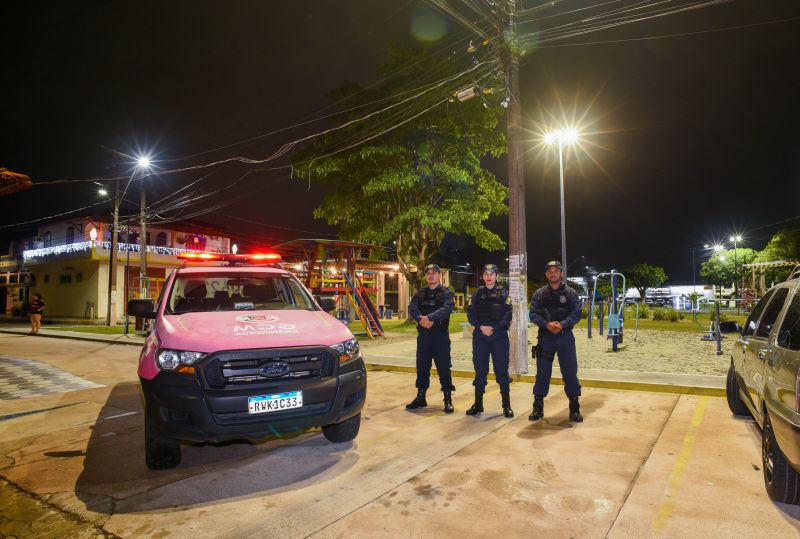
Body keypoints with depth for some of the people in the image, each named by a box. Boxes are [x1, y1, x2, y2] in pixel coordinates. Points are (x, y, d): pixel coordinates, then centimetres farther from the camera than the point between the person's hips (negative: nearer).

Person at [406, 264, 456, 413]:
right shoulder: (420, 293, 12)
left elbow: (446, 309, -19)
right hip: (423, 335, 4)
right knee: (422, 367, 9)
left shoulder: (447, 293, 0)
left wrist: (429, 317, -33)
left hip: (440, 335, -4)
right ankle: (420, 397, 22)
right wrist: (421, 318, -24)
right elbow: (412, 308, -4)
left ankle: (448, 399, 10)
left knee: (444, 367, -1)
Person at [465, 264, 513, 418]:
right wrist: (481, 327, -14)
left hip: (499, 336, -2)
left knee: (501, 370, 1)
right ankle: (478, 403, 18)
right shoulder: (477, 294, 9)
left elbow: (507, 315, -6)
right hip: (480, 336, 2)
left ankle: (506, 405, 11)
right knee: (480, 370, 7)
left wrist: (494, 328, -15)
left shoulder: (503, 293, 3)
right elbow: (470, 314, 2)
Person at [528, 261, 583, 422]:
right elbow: (533, 314, -2)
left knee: (570, 372, 3)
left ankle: (574, 408, 16)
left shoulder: (571, 293, 3)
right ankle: (538, 408, 16)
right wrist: (547, 324, -18)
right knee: (542, 373, 6)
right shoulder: (539, 294, 5)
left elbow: (576, 313, -5)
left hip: (565, 337, 0)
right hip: (545, 337, 1)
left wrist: (562, 324, -20)